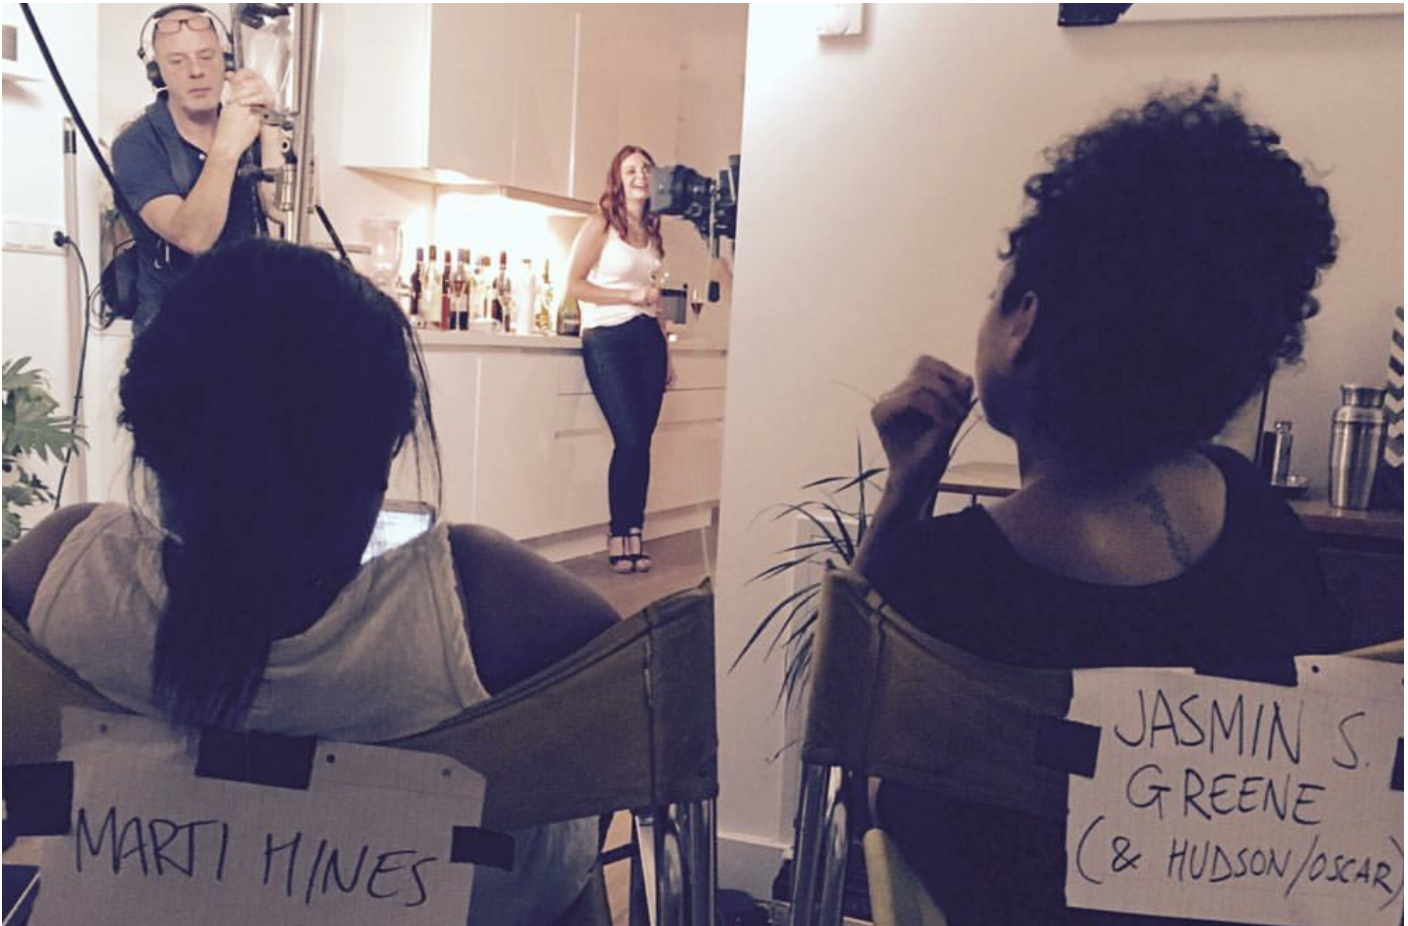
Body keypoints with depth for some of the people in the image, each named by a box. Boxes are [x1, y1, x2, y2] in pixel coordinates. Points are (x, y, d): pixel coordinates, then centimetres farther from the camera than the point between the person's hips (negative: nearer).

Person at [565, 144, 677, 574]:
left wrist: (667, 356, 16)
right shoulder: (601, 225, 0)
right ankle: (620, 536, 3)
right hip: (607, 340, -5)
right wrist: (631, 296, -11)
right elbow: (575, 285, -6)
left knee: (641, 441, 1)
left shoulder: (652, 232, 17)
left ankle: (633, 537, 7)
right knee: (630, 440, -11)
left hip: (648, 339, 5)